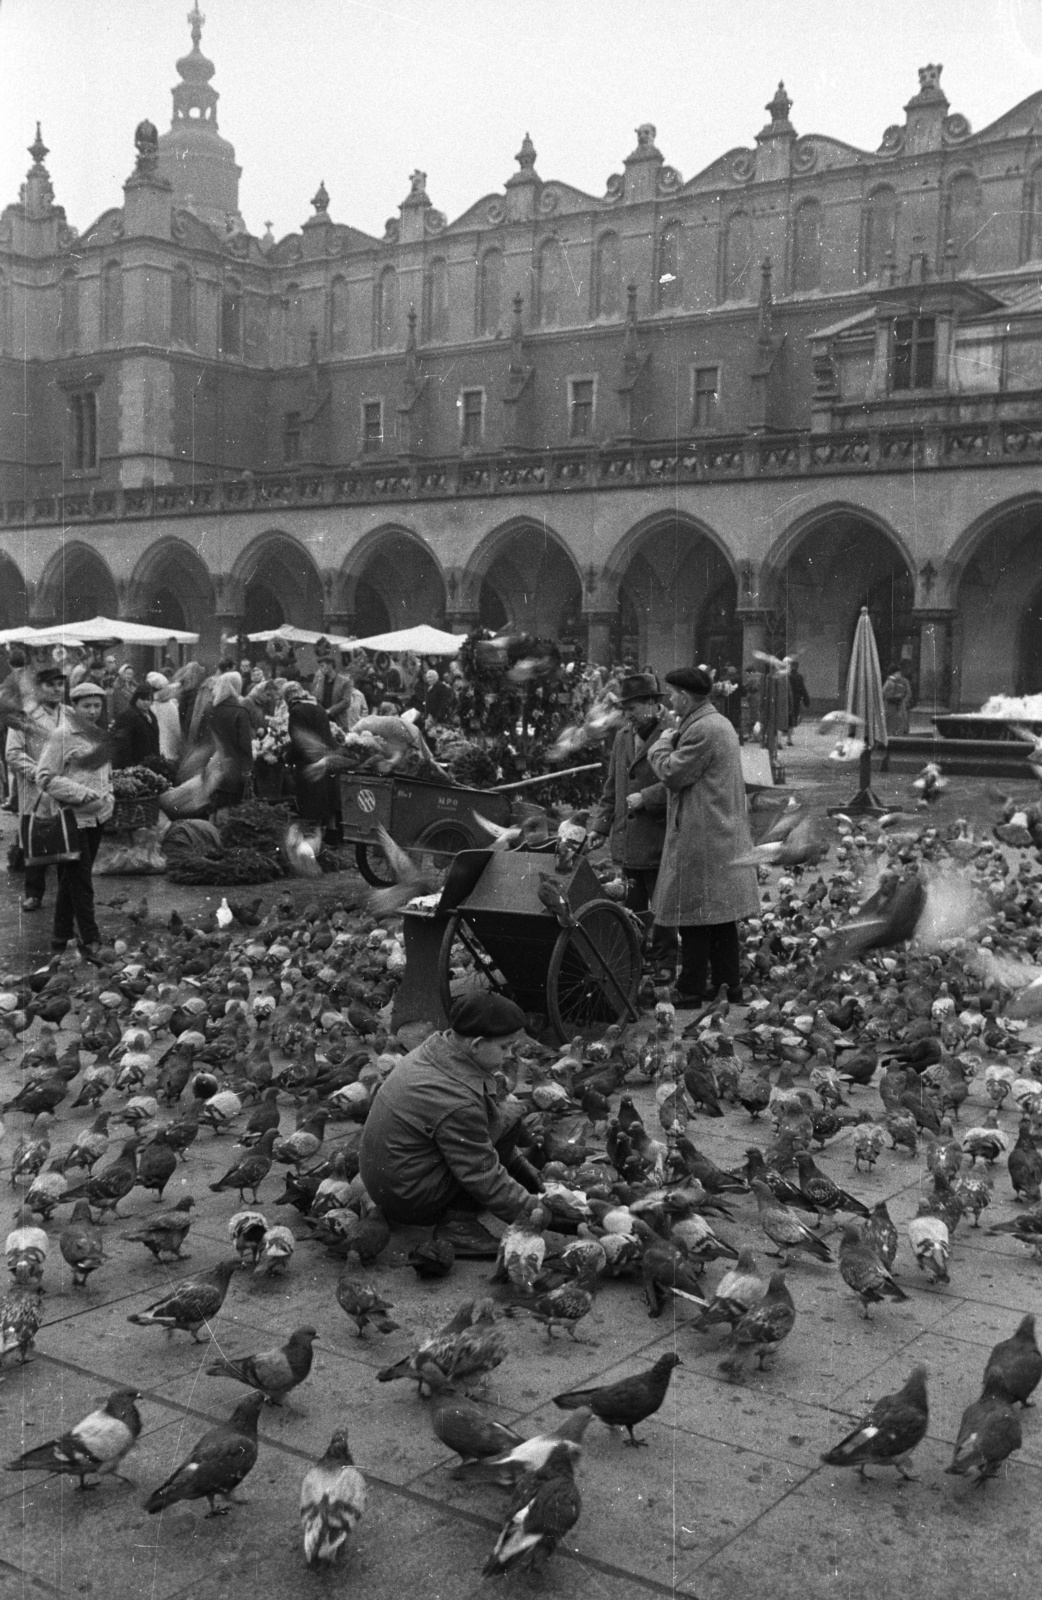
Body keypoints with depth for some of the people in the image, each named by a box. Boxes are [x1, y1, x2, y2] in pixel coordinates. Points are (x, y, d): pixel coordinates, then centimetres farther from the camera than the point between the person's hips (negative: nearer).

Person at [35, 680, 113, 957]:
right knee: (80, 880, -6)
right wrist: (82, 794, -19)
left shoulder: (100, 735, 12)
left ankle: (61, 937, 24)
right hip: (72, 817, -7)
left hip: (96, 817, 7)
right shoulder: (62, 735, -10)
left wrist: (108, 799, 10)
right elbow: (45, 778, -14)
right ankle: (90, 941, -3)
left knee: (71, 880, 14)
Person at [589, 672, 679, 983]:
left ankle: (664, 966, 14)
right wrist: (599, 826, 14)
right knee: (633, 907, 13)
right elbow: (611, 788, 20)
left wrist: (645, 797, -20)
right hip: (627, 841, 7)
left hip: (658, 842, -7)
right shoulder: (623, 737, 14)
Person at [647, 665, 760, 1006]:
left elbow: (672, 774, -16)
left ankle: (691, 991, 3)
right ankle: (729, 984, 20)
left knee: (694, 918, -3)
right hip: (724, 835, 10)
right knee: (721, 917, 14)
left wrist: (663, 744, -1)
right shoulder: (720, 724, 15)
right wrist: (673, 742, 10)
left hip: (699, 840, -10)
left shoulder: (702, 730, -18)